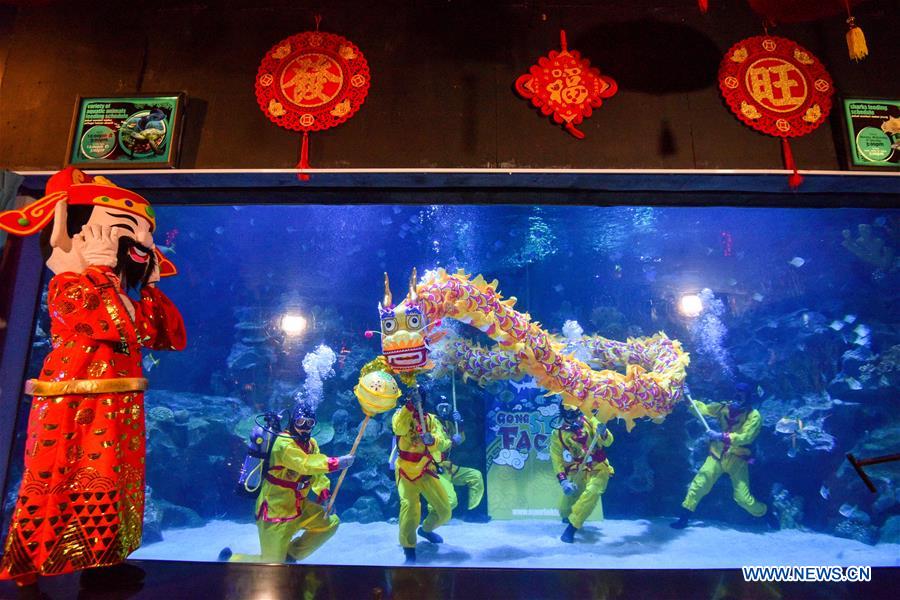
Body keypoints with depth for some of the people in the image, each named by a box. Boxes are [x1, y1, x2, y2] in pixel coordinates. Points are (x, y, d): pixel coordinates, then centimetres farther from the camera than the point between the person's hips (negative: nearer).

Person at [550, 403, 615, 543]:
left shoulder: (590, 422, -3)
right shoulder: (558, 435, -4)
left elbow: (608, 442, -7)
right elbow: (557, 460, -7)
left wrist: (603, 433, -29)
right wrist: (563, 481, -19)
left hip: (598, 469, -1)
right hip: (577, 473, 1)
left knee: (592, 493, -31)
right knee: (565, 509, -1)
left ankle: (572, 526, -19)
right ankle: (568, 517, 38)